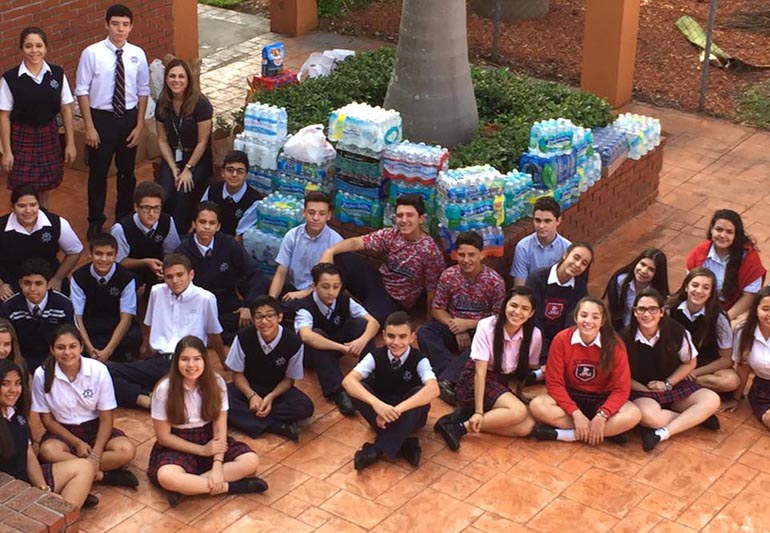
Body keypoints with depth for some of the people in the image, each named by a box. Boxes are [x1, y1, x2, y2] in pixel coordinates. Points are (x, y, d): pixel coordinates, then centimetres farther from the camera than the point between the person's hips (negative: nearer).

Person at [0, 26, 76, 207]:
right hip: (22, 138, -3)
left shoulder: (57, 74, -3)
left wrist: (70, 143, 2)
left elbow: (66, 109, 2)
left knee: (44, 190, 12)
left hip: (49, 137, 3)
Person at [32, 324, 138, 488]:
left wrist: (95, 455, -22)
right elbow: (47, 420, -4)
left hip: (94, 429, 0)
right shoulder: (42, 375, -14)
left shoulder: (98, 370, -15)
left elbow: (106, 419, -9)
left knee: (127, 450, -27)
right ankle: (104, 475, -24)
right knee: (48, 451, -35)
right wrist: (77, 443, -15)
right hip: (62, 432, 0)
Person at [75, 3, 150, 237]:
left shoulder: (137, 55, -3)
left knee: (127, 172, 17)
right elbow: (82, 91, -9)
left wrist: (140, 125, 0)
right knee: (98, 172, 7)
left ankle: (124, 217, 35)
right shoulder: (92, 53, -12)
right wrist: (89, 127, -11)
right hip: (101, 118, -3)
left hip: (129, 118, 3)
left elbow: (143, 92, 3)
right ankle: (95, 221, 24)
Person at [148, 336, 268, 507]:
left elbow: (220, 428, -9)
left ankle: (186, 486, -25)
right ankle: (232, 486, -25)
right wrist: (202, 450, -14)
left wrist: (217, 466, -22)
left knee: (251, 461, -23)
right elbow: (163, 436, -9)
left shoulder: (216, 383, -10)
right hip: (178, 447, -3)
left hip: (210, 441, 3)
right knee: (166, 477, -37)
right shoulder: (164, 389, -16)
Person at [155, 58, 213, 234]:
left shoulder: (200, 104, -16)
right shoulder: (162, 104, -2)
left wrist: (188, 169, -13)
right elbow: (162, 140, 4)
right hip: (172, 157, 4)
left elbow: (202, 142, -13)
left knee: (182, 193, -27)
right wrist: (173, 168, -7)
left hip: (198, 159, -4)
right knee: (163, 195, -21)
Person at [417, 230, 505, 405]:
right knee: (424, 332, -24)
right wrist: (457, 329, -16)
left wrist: (469, 324, -19)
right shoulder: (448, 276, -5)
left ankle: (447, 380, -45)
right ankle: (453, 377, -40)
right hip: (454, 327, 3)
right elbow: (437, 309, 1)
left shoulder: (495, 281, -11)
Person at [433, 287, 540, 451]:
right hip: (477, 380, -5)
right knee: (518, 411, -31)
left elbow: (531, 370, 5)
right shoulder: (487, 326, -20)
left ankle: (468, 416, -13)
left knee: (527, 426, -22)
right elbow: (480, 372, -20)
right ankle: (460, 427, -23)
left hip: (505, 382, 5)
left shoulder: (535, 335, -9)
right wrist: (478, 411, -25)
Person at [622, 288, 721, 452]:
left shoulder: (677, 332, -12)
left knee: (712, 400, -20)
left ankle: (661, 433, -27)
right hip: (641, 391, -3)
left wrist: (667, 383, -8)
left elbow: (690, 362, 3)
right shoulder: (626, 338, -16)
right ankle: (695, 418, -15)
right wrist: (647, 390, -16)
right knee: (648, 415, -38)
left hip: (673, 385, 4)